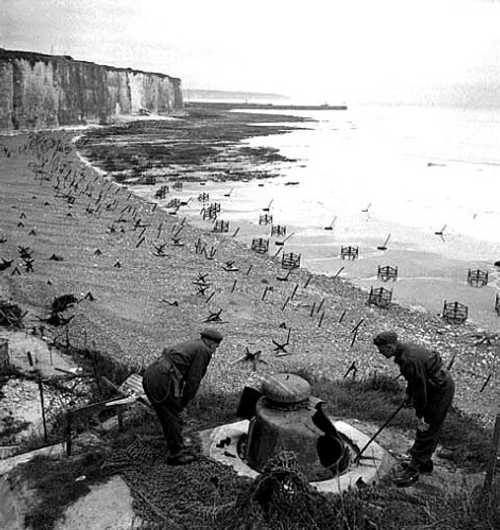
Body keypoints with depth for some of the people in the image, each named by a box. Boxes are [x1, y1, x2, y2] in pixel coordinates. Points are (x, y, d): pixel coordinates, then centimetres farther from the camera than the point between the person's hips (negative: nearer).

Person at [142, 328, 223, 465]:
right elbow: (194, 379, -6)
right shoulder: (203, 351, -1)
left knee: (167, 417, 21)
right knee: (173, 419, 6)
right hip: (162, 380, -9)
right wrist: (184, 401, 4)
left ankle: (176, 448, 35)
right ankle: (176, 454, 19)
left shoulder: (189, 345, 25)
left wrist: (181, 401, 23)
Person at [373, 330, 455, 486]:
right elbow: (414, 379, 18)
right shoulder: (405, 349, 1)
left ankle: (413, 470, 5)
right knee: (429, 430, 19)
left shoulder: (410, 360, -30)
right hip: (439, 386, 10)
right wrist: (409, 394, 26)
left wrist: (420, 416, -17)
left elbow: (420, 389, -25)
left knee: (426, 429, -3)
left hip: (441, 390, -10)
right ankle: (424, 462, 33)